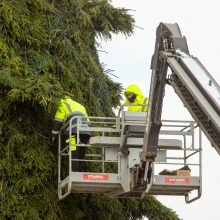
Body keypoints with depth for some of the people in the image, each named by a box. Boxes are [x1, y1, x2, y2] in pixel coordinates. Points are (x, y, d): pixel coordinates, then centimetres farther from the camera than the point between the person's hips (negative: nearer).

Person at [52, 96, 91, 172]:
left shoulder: (63, 104, 18)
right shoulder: (81, 106, 37)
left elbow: (57, 122, 11)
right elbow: (87, 122, 30)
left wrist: (54, 135, 20)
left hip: (75, 132, -6)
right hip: (86, 133, 6)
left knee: (74, 155, -12)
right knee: (81, 156, 9)